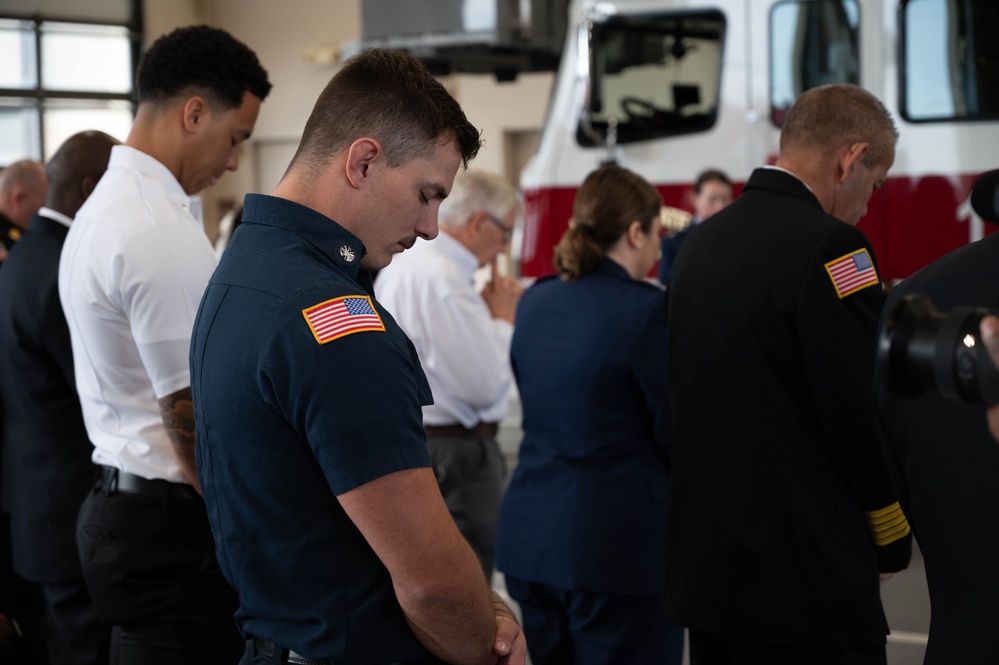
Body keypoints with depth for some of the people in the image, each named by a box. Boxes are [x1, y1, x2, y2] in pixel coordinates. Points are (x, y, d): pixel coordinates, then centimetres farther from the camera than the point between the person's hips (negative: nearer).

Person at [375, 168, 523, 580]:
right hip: (454, 453, -10)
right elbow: (486, 384, -22)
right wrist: (502, 317, -8)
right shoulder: (445, 280, -21)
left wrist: (489, 314, 8)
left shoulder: (400, 265, 11)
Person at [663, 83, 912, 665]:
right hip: (807, 586, -8)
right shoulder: (829, 245, -15)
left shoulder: (702, 241, 11)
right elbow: (866, 414, -17)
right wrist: (893, 542, 0)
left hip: (703, 570, 9)